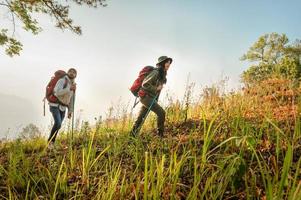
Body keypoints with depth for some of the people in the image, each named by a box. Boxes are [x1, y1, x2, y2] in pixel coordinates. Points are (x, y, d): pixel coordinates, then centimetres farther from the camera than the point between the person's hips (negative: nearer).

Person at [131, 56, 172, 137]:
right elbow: (144, 84, -21)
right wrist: (155, 89, -18)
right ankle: (160, 134, -6)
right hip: (146, 96, -9)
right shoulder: (156, 72, -17)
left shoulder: (163, 74, 12)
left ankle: (133, 134, 20)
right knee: (161, 112, -14)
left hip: (152, 98, 9)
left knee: (141, 118, 12)